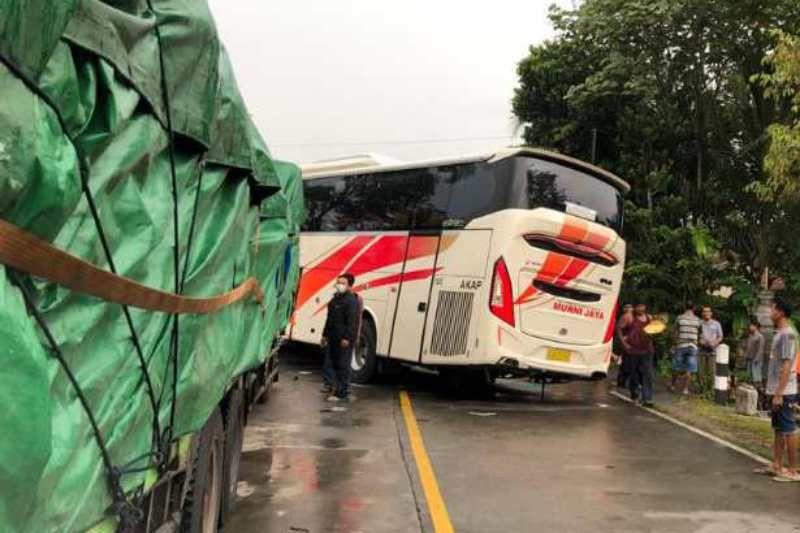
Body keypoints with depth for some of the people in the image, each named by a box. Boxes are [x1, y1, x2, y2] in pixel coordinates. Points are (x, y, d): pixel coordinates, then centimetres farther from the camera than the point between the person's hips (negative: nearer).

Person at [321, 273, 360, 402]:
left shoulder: (351, 300, -13)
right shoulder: (336, 298, 16)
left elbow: (352, 321, -19)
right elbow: (330, 318, 23)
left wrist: (347, 338, -23)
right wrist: (325, 334, 23)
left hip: (344, 339, -10)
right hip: (333, 338, 10)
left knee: (343, 366, -6)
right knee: (333, 364, 16)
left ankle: (343, 393, -2)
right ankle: (334, 388, 27)